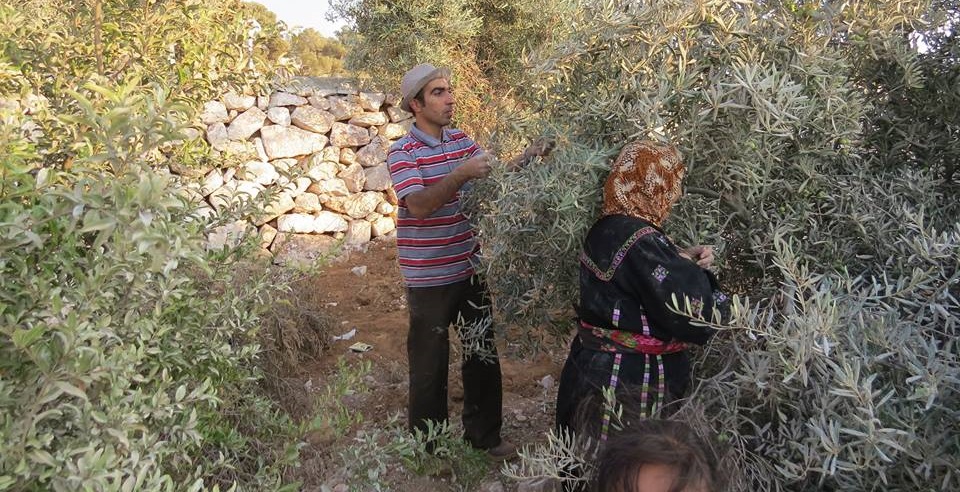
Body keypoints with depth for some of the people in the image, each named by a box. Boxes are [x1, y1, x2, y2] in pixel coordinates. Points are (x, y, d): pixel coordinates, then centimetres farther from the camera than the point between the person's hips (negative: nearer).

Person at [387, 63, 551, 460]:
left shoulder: (462, 141, 7)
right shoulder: (402, 152, -12)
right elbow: (419, 205, -26)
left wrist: (525, 159, -12)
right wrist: (461, 175, -37)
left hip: (469, 270, 6)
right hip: (429, 278, -6)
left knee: (483, 355, 15)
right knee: (430, 365, 8)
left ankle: (485, 434, 34)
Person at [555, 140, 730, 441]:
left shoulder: (604, 230, 2)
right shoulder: (643, 243, -24)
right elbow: (696, 317, -23)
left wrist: (682, 259, -1)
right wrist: (693, 270, -5)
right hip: (632, 382, -8)